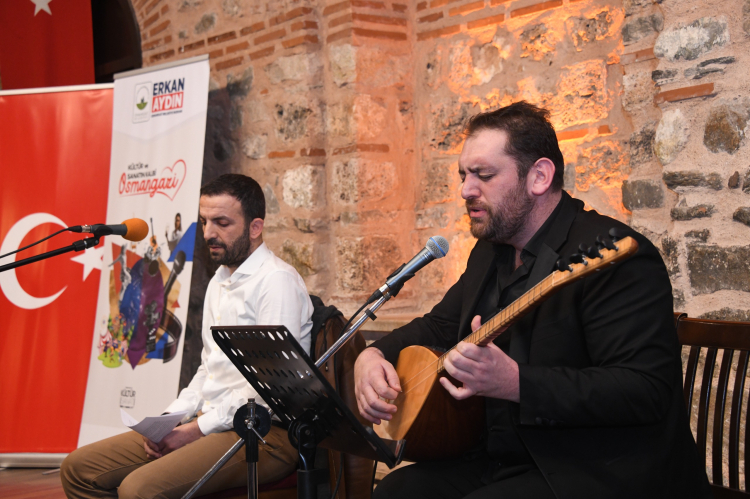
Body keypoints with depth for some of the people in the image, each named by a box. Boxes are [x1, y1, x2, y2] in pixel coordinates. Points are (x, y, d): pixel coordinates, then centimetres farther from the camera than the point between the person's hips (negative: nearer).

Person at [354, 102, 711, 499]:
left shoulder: (616, 255, -19)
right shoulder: (490, 251, 10)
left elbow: (646, 391, -27)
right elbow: (438, 327, 23)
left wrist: (515, 383, -35)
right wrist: (373, 355, 2)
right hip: (502, 460, 9)